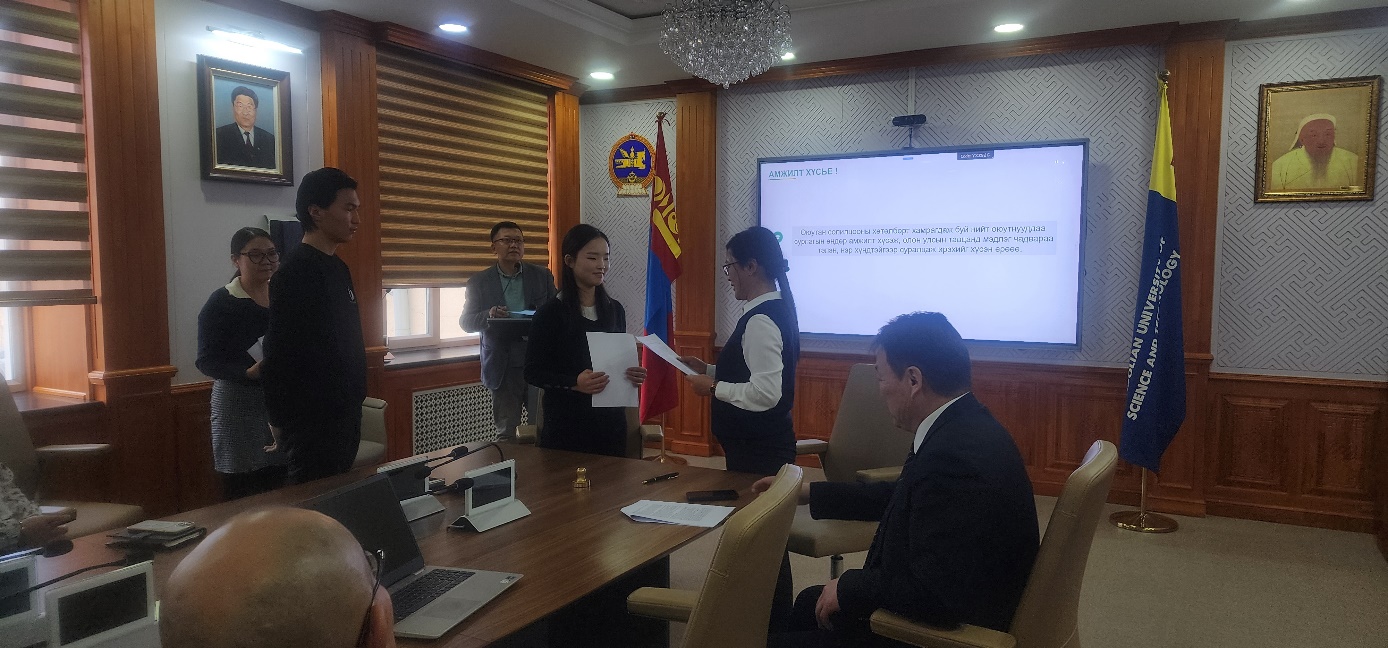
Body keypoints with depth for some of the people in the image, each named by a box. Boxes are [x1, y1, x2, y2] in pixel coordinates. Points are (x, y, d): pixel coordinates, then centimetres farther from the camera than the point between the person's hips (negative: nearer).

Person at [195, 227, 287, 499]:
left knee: (279, 492, 2)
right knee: (240, 492, -2)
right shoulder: (220, 303, -4)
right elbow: (207, 361, -9)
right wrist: (249, 372, -24)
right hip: (239, 407, -4)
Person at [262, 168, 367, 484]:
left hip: (345, 412, 9)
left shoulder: (338, 268, 11)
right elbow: (281, 355, -19)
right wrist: (284, 422, -16)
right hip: (313, 420, -9)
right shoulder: (297, 272, -16)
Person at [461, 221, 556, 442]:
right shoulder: (479, 282, 5)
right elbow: (465, 321, 4)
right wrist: (488, 316, -17)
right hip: (504, 366, 0)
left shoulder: (542, 276, 8)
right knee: (506, 433, 5)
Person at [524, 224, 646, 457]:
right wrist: (575, 383, -23)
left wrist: (633, 375, -5)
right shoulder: (550, 313, -8)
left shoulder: (615, 310, 7)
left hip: (611, 422, 5)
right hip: (566, 426, -4)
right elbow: (533, 372, -8)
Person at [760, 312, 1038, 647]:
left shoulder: (955, 456, -32)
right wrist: (807, 492, 19)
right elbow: (900, 498, 14)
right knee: (809, 603, 23)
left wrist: (848, 588, -16)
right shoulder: (961, 428, 0)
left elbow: (931, 592, -33)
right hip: (952, 607, 9)